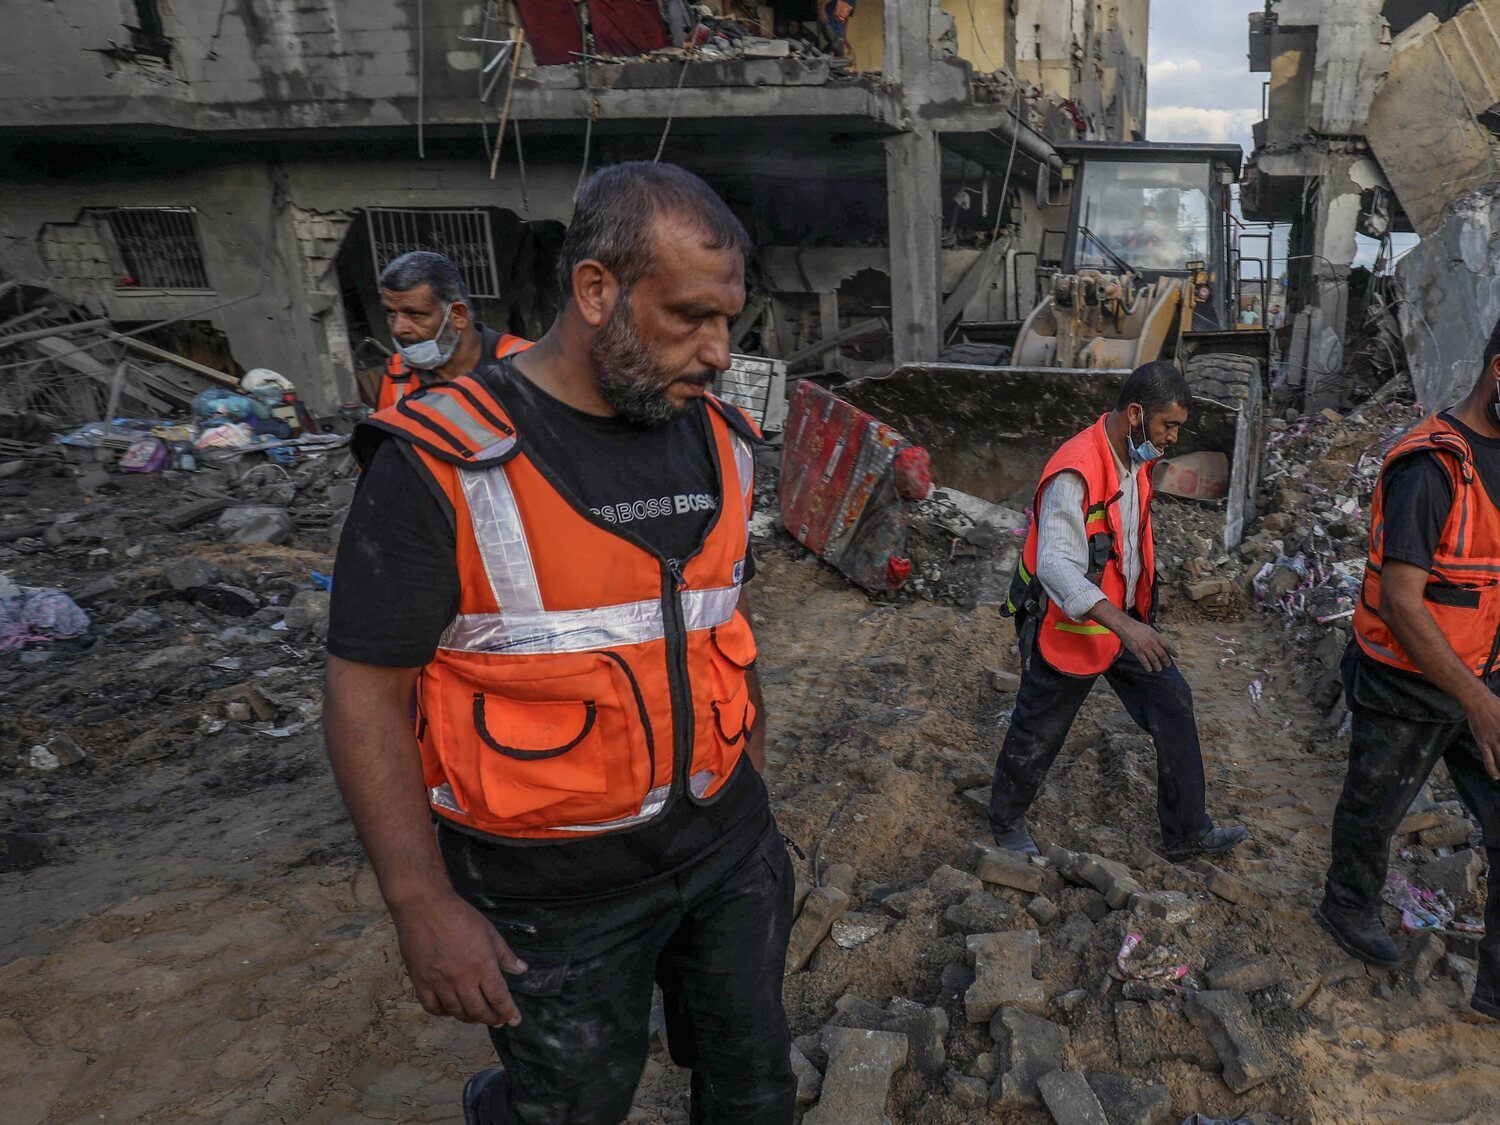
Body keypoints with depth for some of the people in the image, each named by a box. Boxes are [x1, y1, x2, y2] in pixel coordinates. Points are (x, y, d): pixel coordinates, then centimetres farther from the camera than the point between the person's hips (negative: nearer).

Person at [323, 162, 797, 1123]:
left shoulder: (719, 442, -1)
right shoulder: (446, 467, -19)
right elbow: (367, 694, -14)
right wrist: (423, 906, -13)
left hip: (727, 840, 5)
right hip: (556, 887, -5)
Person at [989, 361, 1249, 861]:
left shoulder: (1137, 459, 2)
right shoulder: (1075, 473, -28)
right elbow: (1056, 566, -36)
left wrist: (1134, 617, 23)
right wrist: (1124, 625, -44)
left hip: (1123, 618, 8)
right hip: (1068, 627, -8)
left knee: (1173, 705, 9)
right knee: (1039, 734, 9)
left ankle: (1187, 833, 25)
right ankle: (1006, 821, 35)